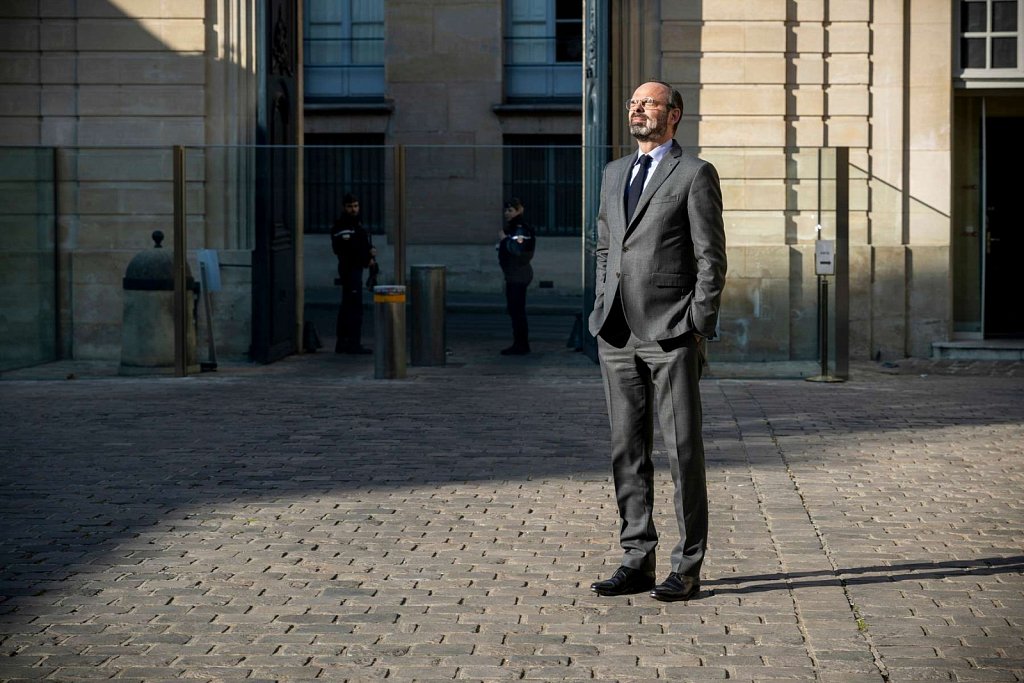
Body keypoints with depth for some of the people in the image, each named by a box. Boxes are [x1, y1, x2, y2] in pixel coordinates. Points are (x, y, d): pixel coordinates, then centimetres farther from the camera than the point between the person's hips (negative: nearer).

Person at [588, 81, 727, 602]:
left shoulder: (694, 174, -2)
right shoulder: (614, 174, 17)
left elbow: (711, 258, -5)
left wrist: (699, 329, -10)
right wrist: (603, 314, 12)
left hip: (671, 334, -6)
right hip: (617, 335, 6)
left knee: (683, 450, -3)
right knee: (627, 450, 8)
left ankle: (687, 568, 3)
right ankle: (637, 560, 15)